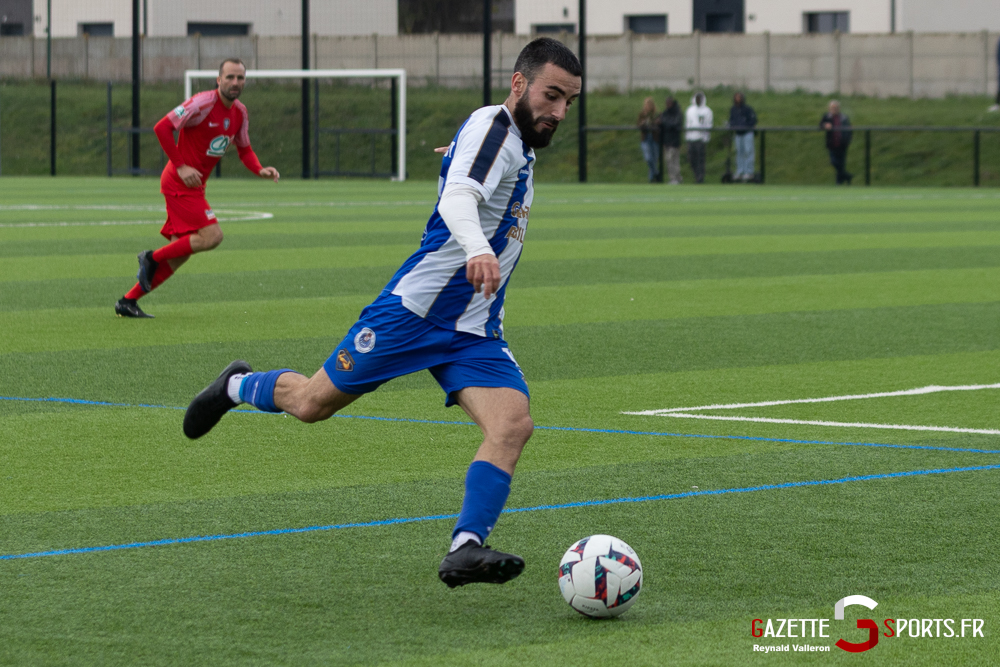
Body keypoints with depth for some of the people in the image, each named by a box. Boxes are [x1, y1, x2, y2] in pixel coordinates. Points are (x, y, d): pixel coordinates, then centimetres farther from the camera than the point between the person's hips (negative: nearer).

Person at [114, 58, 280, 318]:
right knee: (211, 235, -18)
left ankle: (128, 301, 14)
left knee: (180, 252, 7)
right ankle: (152, 258, -2)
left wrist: (260, 170, 1)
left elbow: (244, 149, 21)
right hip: (179, 182, -9)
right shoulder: (203, 103, -17)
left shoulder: (240, 112, 8)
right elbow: (162, 127, -19)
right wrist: (181, 167, -20)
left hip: (194, 185, 9)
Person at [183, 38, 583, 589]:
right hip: (416, 309, -7)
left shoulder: (521, 149, 14)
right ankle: (238, 386, 39)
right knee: (312, 403, 7)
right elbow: (457, 198, -35)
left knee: (513, 424, -20)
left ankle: (465, 548, -27)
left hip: (474, 334, 7)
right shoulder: (492, 125, -15)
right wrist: (477, 250, -51)